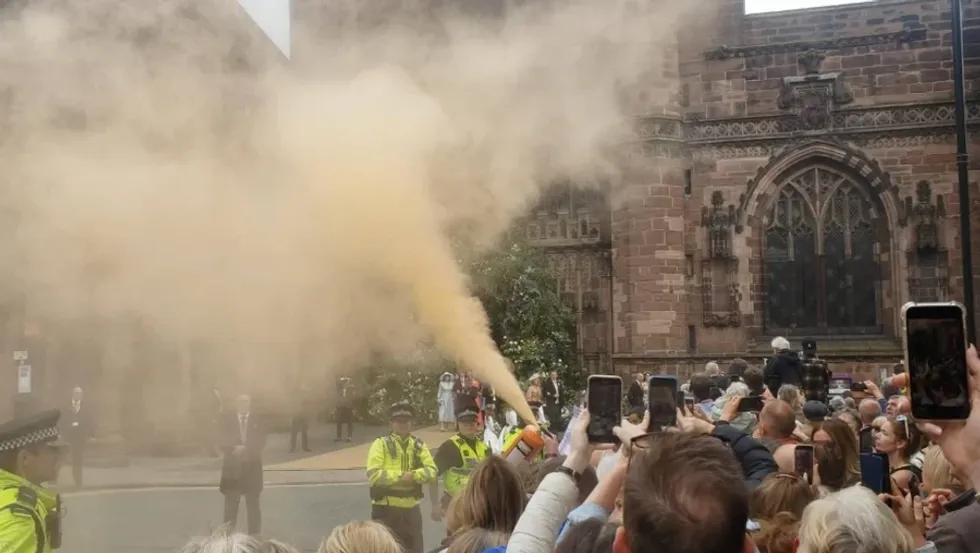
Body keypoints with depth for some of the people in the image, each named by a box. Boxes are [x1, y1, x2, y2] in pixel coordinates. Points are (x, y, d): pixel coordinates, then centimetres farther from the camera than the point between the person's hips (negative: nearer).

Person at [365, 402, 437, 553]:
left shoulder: (419, 445, 7)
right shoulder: (381, 444, -6)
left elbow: (432, 471, -2)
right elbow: (373, 475, -15)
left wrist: (414, 475, -19)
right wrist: (400, 476, -19)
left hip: (411, 509, 4)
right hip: (386, 509, -4)